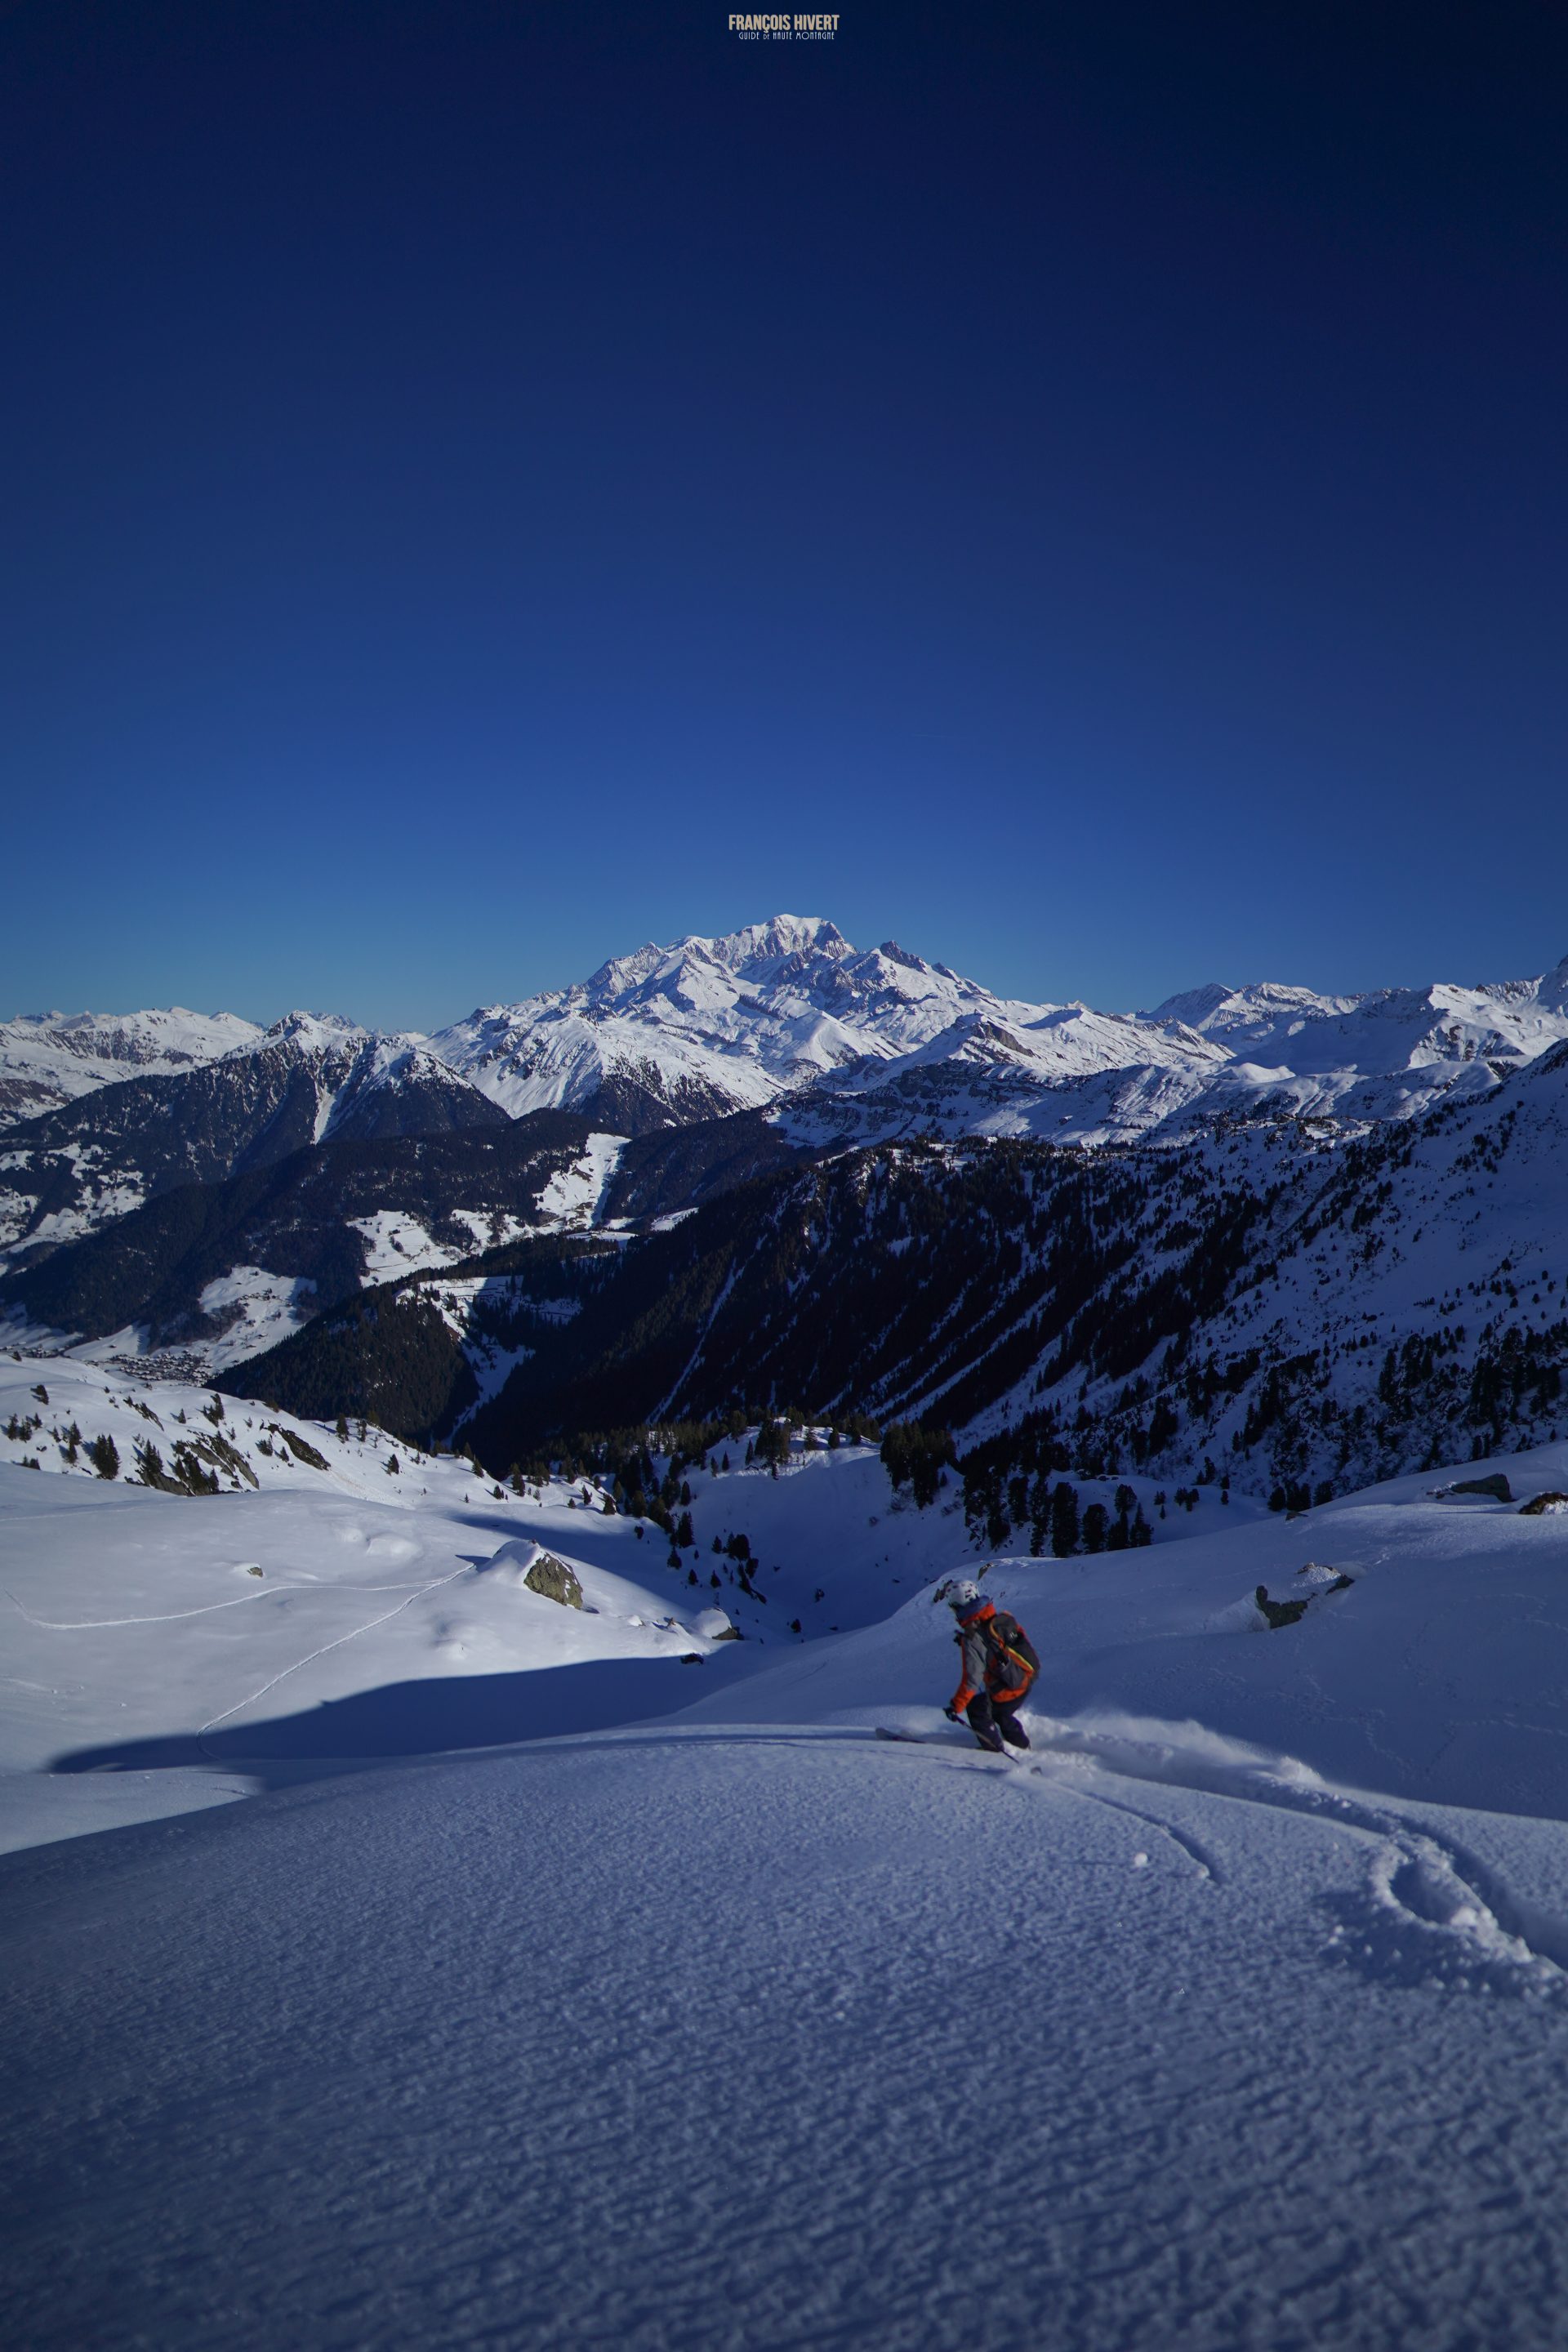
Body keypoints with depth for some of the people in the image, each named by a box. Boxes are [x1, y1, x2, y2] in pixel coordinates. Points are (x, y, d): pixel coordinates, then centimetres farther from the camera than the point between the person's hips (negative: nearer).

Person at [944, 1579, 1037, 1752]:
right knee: (1000, 1712, 32)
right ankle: (1021, 1745, 46)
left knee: (976, 1709, 20)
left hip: (1007, 1693, -7)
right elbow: (1024, 1641, 9)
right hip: (1027, 1682, 7)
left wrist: (956, 1706, -16)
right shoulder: (1004, 1617, -6)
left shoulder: (972, 1639, -25)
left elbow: (972, 1680, -24)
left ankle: (995, 1750, 28)